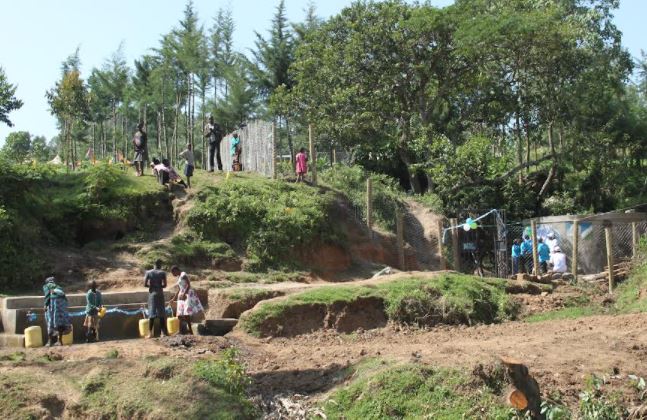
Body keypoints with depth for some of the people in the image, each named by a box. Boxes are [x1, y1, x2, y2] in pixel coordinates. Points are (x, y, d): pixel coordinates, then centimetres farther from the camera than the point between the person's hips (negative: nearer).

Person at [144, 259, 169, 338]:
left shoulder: (148, 272, 1)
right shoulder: (162, 273, -2)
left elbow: (145, 284, -4)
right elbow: (164, 285, -7)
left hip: (152, 294, 1)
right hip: (160, 294, -1)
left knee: (151, 314, 1)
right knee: (161, 313, 7)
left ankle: (150, 333, -4)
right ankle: (164, 332, 9)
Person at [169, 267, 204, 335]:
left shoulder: (183, 275, -10)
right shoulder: (179, 277, 17)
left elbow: (188, 285, -19)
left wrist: (184, 294, -28)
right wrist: (174, 298, 25)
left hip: (188, 294, -9)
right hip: (182, 295, 9)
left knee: (186, 313, -13)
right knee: (180, 314, 5)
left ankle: (190, 330, -9)